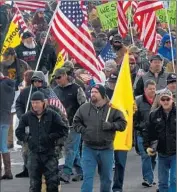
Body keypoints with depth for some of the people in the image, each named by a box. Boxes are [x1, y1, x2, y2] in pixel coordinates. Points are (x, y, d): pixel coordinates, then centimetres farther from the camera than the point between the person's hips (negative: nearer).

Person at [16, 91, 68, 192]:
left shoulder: (52, 115, -1)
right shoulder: (27, 116, 5)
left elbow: (64, 130, 1)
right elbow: (19, 132, 15)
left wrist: (51, 137, -7)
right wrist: (27, 138, 1)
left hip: (49, 153, -2)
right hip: (34, 154, 2)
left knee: (53, 182, -5)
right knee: (34, 184, 4)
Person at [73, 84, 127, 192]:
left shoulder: (112, 109, -3)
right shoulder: (84, 108, 1)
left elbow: (122, 124, -2)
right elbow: (76, 123, 11)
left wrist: (111, 125, -18)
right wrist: (83, 130, -7)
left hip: (106, 149, 0)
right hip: (89, 148, 0)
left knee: (107, 177, 14)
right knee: (88, 176, -4)